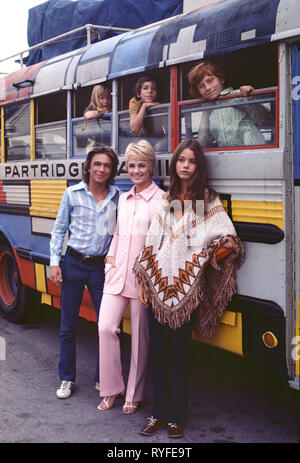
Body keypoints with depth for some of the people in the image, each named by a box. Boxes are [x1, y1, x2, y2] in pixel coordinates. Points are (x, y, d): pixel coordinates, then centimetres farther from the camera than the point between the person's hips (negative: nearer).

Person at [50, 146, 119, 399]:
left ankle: (103, 379, 19)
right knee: (68, 325, 7)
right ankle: (67, 379, 22)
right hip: (73, 264, 0)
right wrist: (55, 262, 0)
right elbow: (59, 229, 6)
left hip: (101, 267, 0)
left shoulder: (117, 198, 2)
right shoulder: (73, 194, 0)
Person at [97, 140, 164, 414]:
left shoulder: (160, 200, -5)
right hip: (117, 274, 5)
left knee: (140, 336, 5)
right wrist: (111, 255, 9)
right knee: (106, 327, -5)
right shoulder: (123, 199, 15)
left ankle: (134, 396, 18)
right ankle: (111, 389, 12)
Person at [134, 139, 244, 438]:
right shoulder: (166, 201, 12)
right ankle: (159, 412, 19)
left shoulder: (208, 201, 1)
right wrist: (144, 283, 7)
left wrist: (204, 259, -13)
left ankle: (176, 417, 14)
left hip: (186, 290, -3)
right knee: (158, 351, 8)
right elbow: (152, 243, 10)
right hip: (158, 287, 3)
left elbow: (228, 241, -5)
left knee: (179, 353, 2)